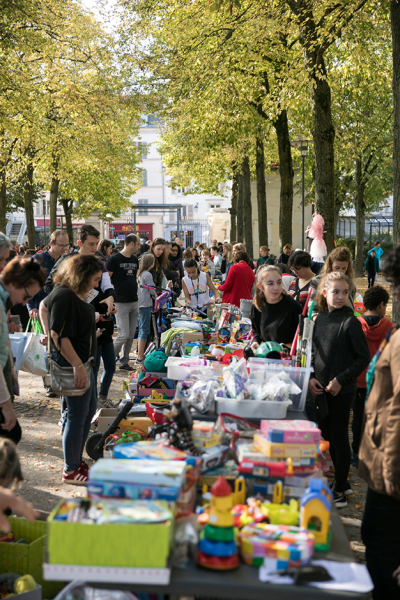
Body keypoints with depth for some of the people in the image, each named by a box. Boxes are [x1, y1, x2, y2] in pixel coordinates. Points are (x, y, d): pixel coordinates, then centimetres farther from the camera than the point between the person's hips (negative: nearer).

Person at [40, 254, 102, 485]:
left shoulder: (76, 294, 9)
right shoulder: (64, 297, -22)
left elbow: (44, 306, 26)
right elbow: (60, 336, -25)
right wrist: (78, 366, -25)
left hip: (84, 360, 11)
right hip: (72, 362, -11)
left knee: (90, 409, 18)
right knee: (78, 415, -3)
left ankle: (77, 460, 30)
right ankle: (71, 471, 10)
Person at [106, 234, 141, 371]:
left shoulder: (135, 260, 13)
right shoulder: (114, 259, -9)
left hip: (134, 302, 7)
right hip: (121, 303, -7)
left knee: (131, 336, 8)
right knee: (123, 335, -10)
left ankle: (124, 362, 17)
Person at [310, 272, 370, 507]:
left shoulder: (351, 322, -14)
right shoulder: (320, 319, 5)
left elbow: (364, 358, -12)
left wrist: (340, 380, -15)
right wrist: (312, 377, 0)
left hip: (342, 391, -7)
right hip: (322, 388, 7)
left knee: (339, 438, 1)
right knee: (328, 435, 15)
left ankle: (339, 492, 13)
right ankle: (342, 482, 32)